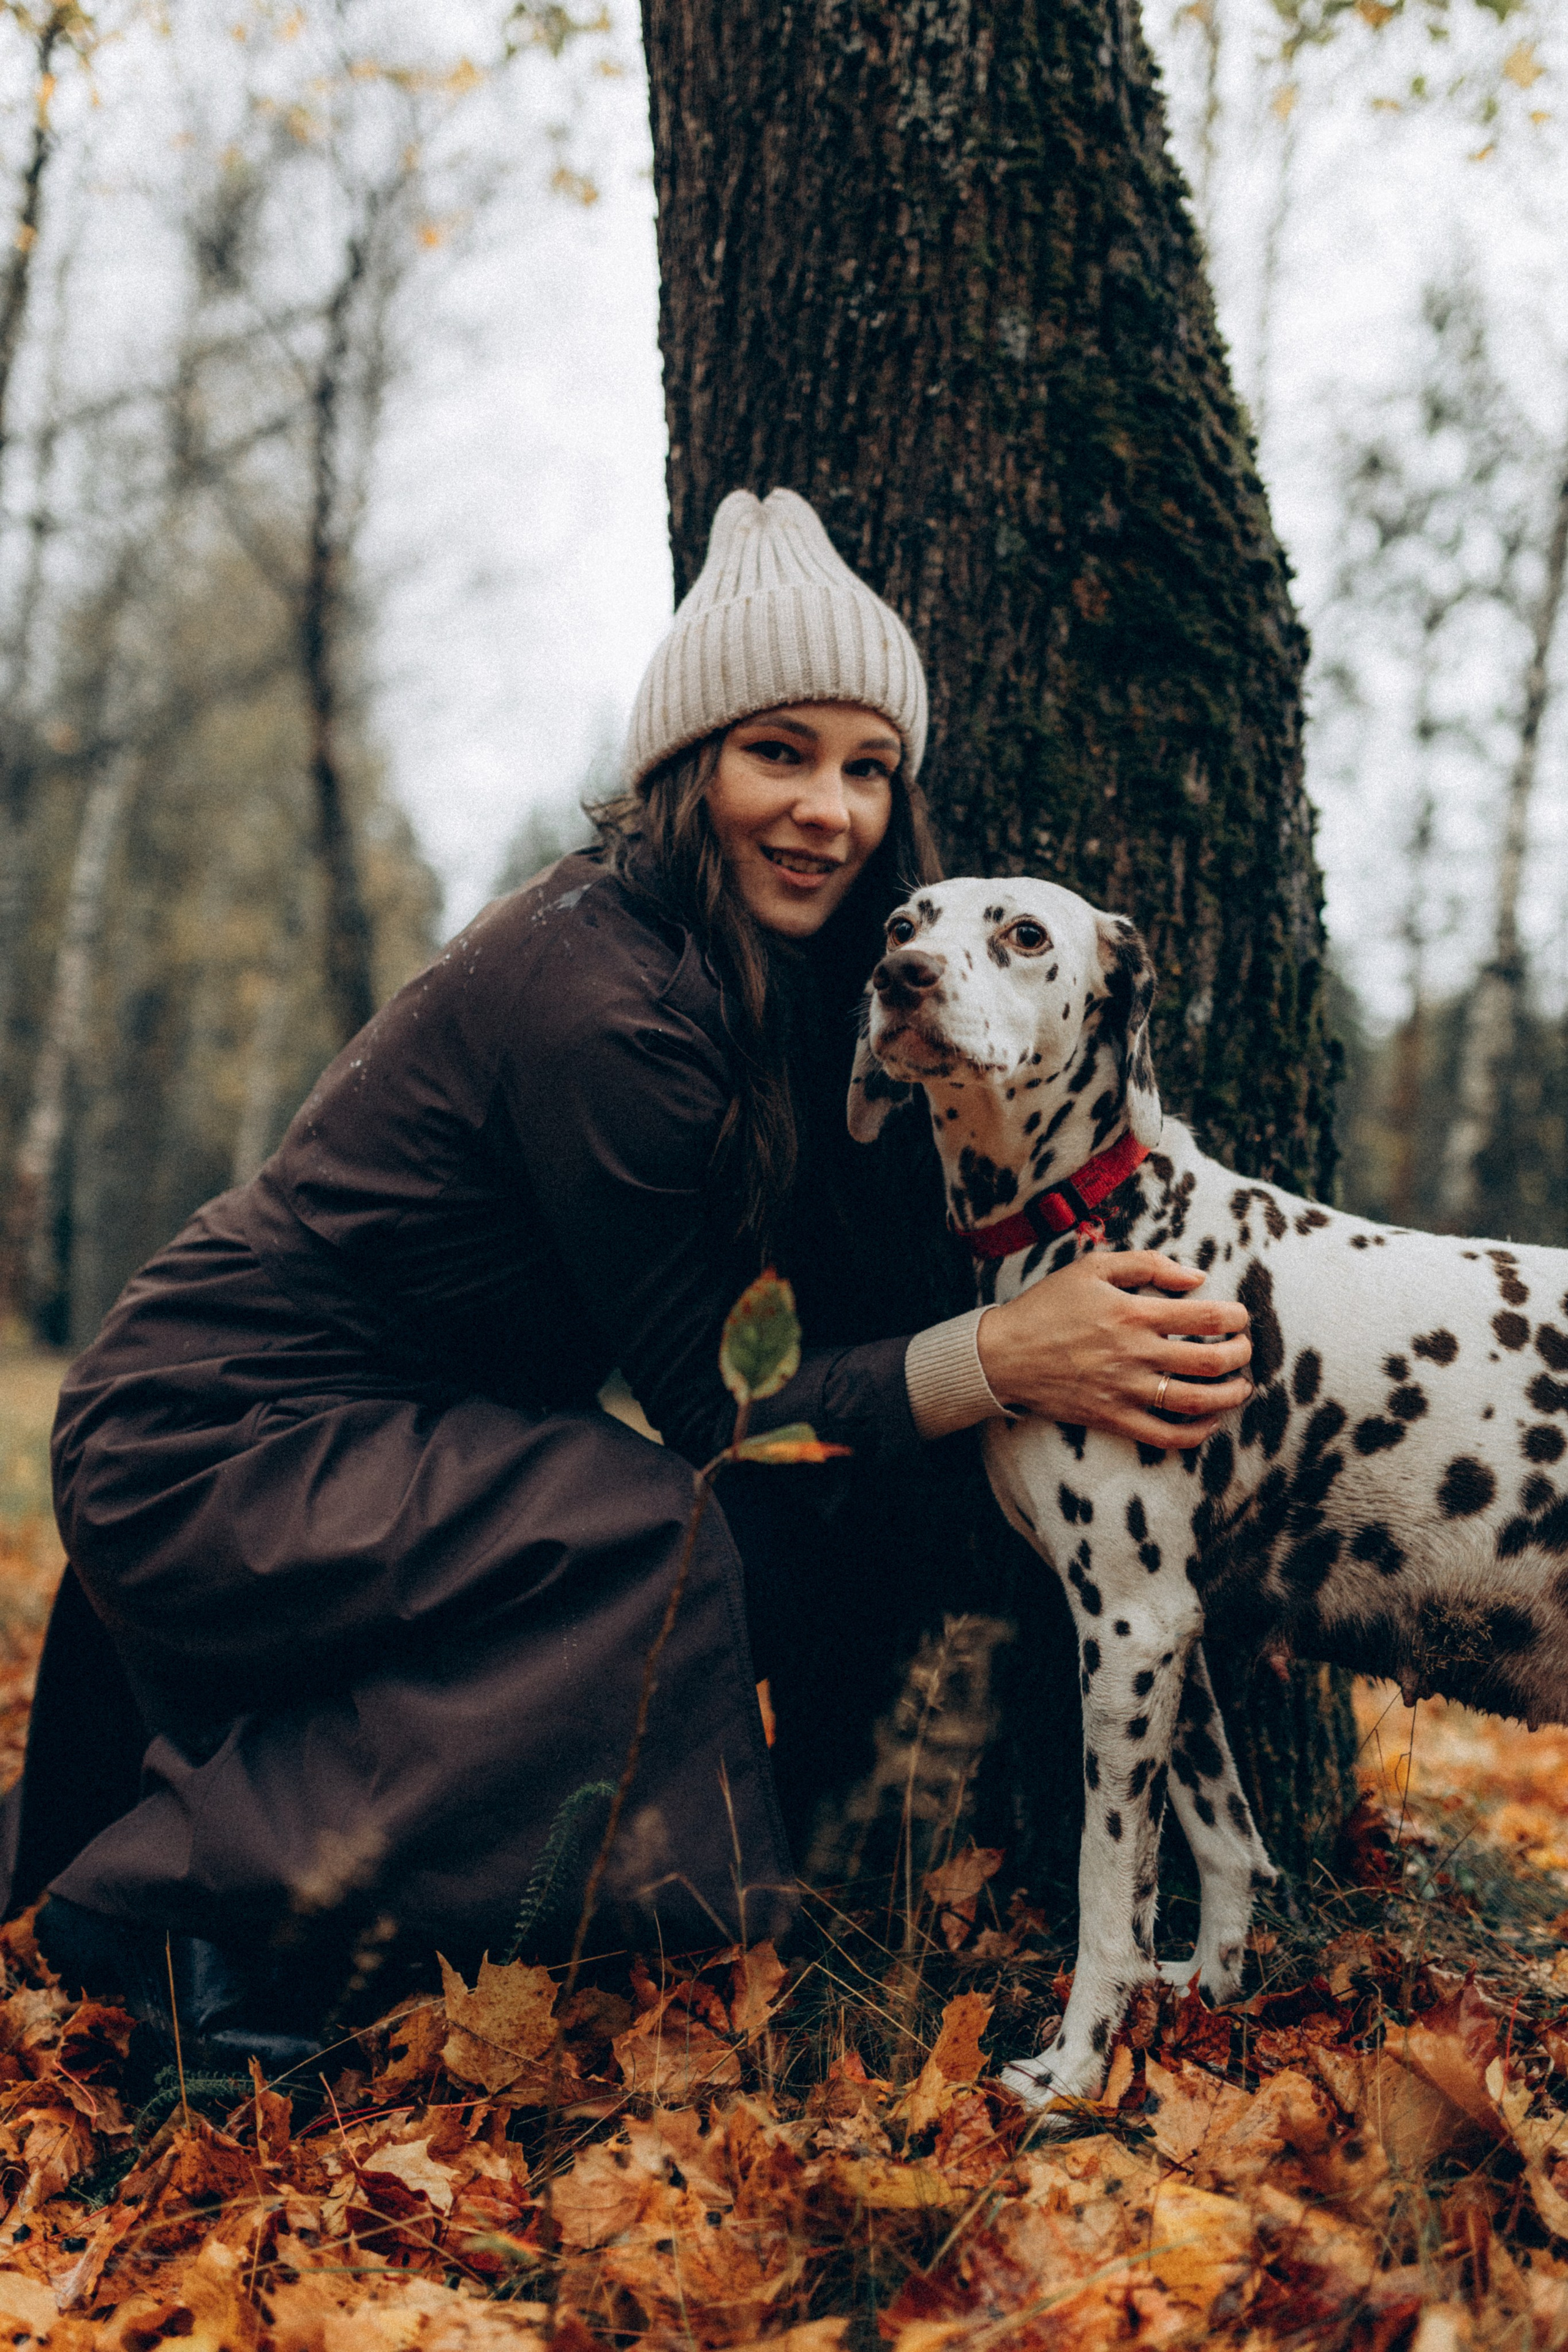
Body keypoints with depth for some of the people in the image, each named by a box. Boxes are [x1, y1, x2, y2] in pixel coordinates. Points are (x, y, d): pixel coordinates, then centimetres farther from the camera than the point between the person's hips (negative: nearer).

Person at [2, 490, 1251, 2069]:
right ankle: (201, 1886, -12)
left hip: (362, 1444, 9)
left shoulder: (761, 981, 4)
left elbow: (855, 1285, -1)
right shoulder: (597, 1002, -24)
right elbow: (704, 1414, -20)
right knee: (684, 1547, -24)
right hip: (209, 1453, -9)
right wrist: (1005, 1360, -28)